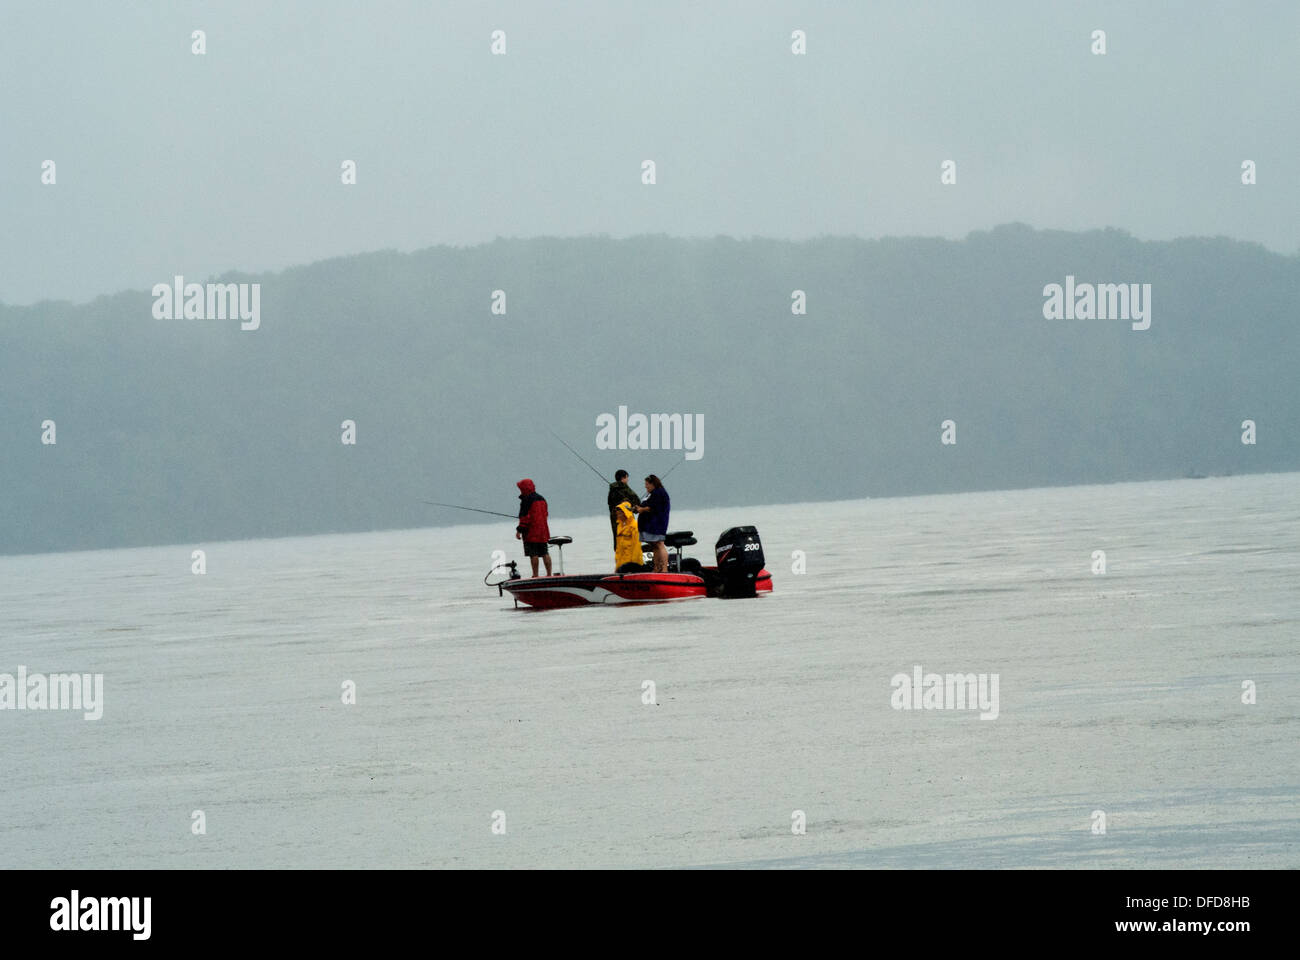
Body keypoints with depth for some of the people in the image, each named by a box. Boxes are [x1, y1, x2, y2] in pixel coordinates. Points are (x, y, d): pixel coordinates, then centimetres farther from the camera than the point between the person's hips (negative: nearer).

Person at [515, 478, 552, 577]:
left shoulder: (527, 500, -11)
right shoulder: (541, 498, 15)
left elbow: (525, 517, -16)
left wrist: (519, 530, -12)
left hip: (531, 532, -8)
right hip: (543, 532, 8)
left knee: (534, 554, -5)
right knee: (545, 554, 8)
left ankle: (535, 575, -6)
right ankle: (549, 574, 6)